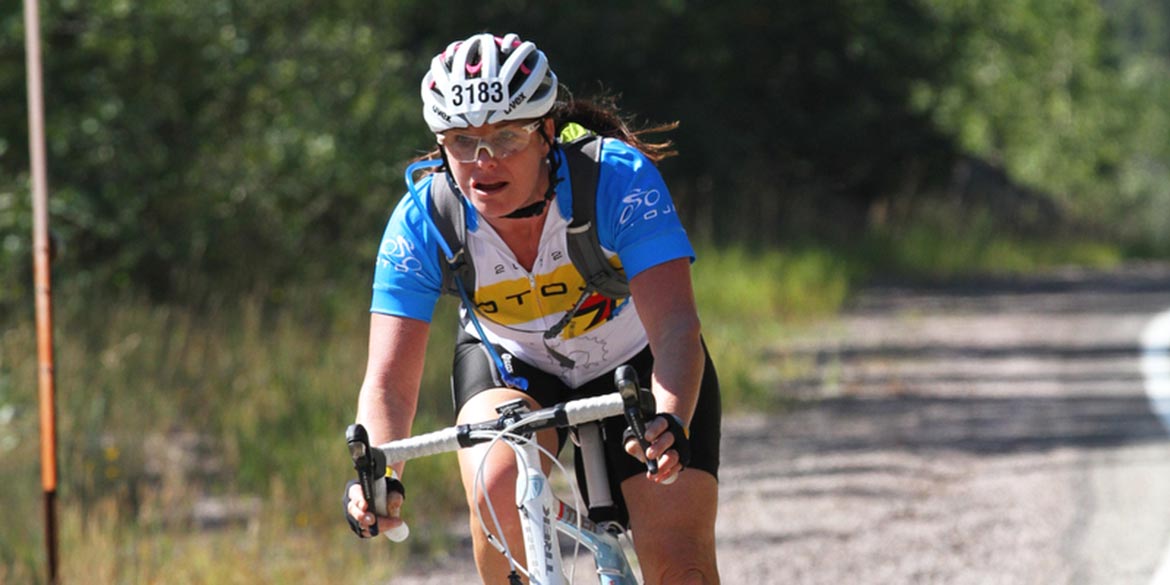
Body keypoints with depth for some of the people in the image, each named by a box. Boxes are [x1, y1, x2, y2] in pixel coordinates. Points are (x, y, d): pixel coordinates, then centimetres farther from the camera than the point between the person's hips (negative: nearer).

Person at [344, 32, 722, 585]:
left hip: (635, 362, -1)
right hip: (512, 363, 1)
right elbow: (389, 380, -27)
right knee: (499, 482, -32)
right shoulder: (422, 223, -25)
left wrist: (670, 425, -60)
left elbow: (675, 330, -40)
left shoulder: (619, 179, -31)